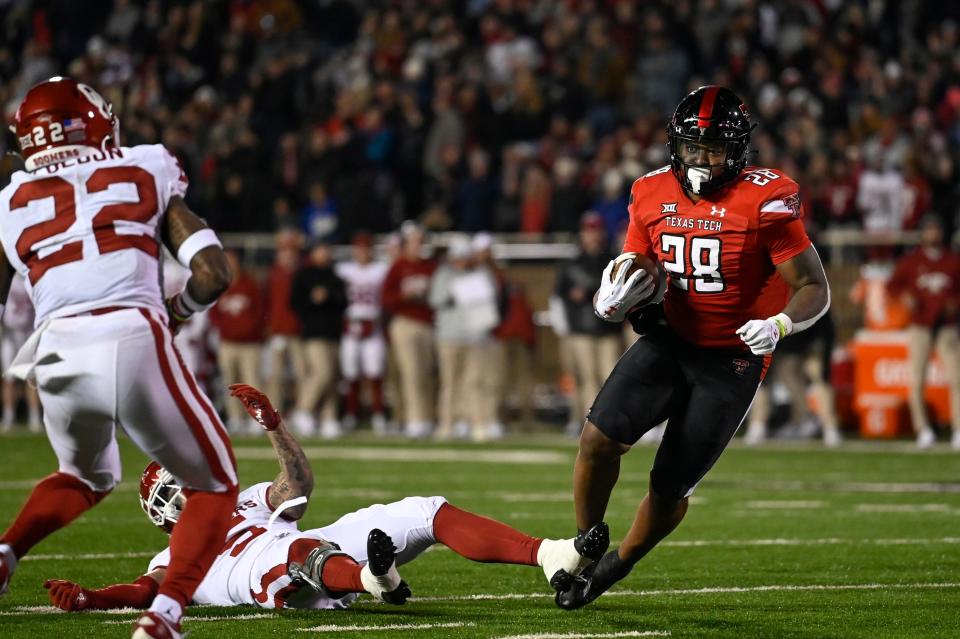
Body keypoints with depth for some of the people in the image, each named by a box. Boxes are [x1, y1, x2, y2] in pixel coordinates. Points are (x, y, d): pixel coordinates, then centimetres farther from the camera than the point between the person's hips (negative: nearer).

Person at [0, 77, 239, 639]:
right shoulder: (147, 174, 18)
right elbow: (213, 275, 10)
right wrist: (176, 312, 28)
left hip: (57, 351, 3)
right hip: (133, 339, -3)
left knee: (88, 477, 33)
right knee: (214, 486, 15)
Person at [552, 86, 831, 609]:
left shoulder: (765, 202, -16)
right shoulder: (654, 196, -1)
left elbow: (815, 290, -13)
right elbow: (632, 271, 11)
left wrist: (779, 324, -33)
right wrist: (611, 302, -12)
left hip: (730, 363, -3)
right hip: (669, 341, 4)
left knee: (671, 487, 0)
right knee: (599, 437, -18)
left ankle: (616, 565, 28)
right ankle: (586, 544, 5)